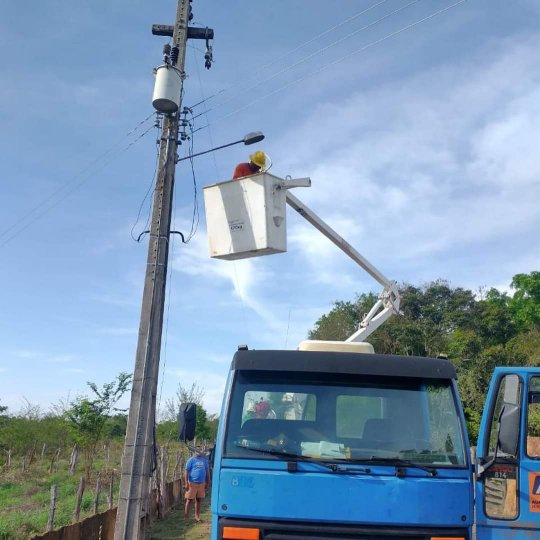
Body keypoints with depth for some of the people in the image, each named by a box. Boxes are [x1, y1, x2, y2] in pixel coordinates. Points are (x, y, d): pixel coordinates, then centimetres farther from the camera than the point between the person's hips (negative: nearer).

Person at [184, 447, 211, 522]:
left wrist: (208, 483, 11)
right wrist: (186, 483, -13)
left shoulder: (204, 460, 11)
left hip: (201, 484, 4)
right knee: (189, 500, 0)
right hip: (192, 483, -4)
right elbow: (186, 471, -6)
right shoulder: (191, 460, -2)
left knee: (199, 500, 10)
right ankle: (186, 517, 7)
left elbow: (207, 472, 15)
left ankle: (197, 517, 18)